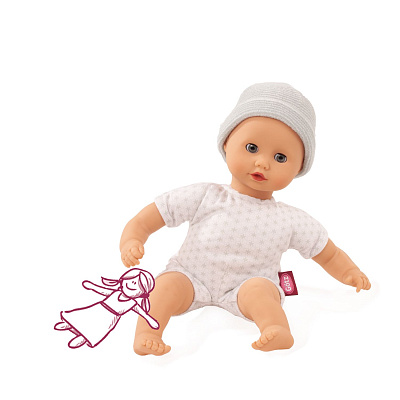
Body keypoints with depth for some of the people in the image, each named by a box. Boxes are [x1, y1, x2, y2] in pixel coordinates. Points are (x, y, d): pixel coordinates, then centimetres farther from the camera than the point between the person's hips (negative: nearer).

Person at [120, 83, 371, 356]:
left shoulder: (291, 221, 0)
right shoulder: (204, 198, -5)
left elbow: (330, 255, 15)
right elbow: (143, 221, -4)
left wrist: (351, 273, 0)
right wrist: (131, 242, -21)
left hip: (247, 286, 1)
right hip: (193, 281, 0)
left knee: (259, 288, -29)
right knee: (169, 282, -27)